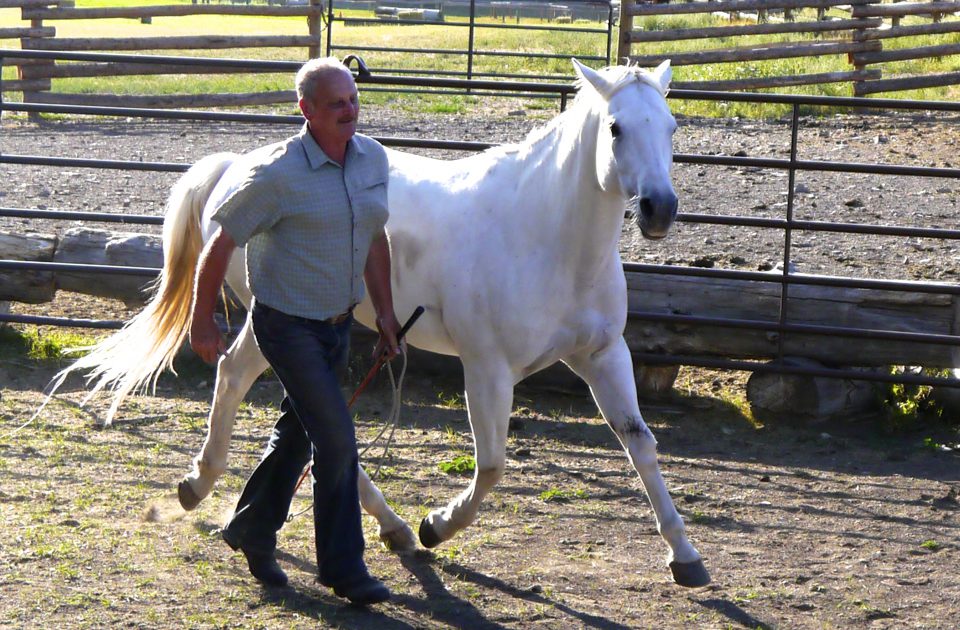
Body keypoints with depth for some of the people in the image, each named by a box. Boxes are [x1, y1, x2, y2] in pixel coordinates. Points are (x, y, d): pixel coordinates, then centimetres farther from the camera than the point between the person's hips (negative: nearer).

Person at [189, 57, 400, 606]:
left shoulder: (373, 158, 0)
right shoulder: (277, 173, -20)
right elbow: (221, 245, -12)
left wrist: (386, 312, 12)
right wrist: (203, 323, -8)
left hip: (339, 323, 7)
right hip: (288, 325, -7)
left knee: (298, 432, 19)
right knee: (337, 440, -8)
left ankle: (252, 531, 39)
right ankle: (343, 569, 5)